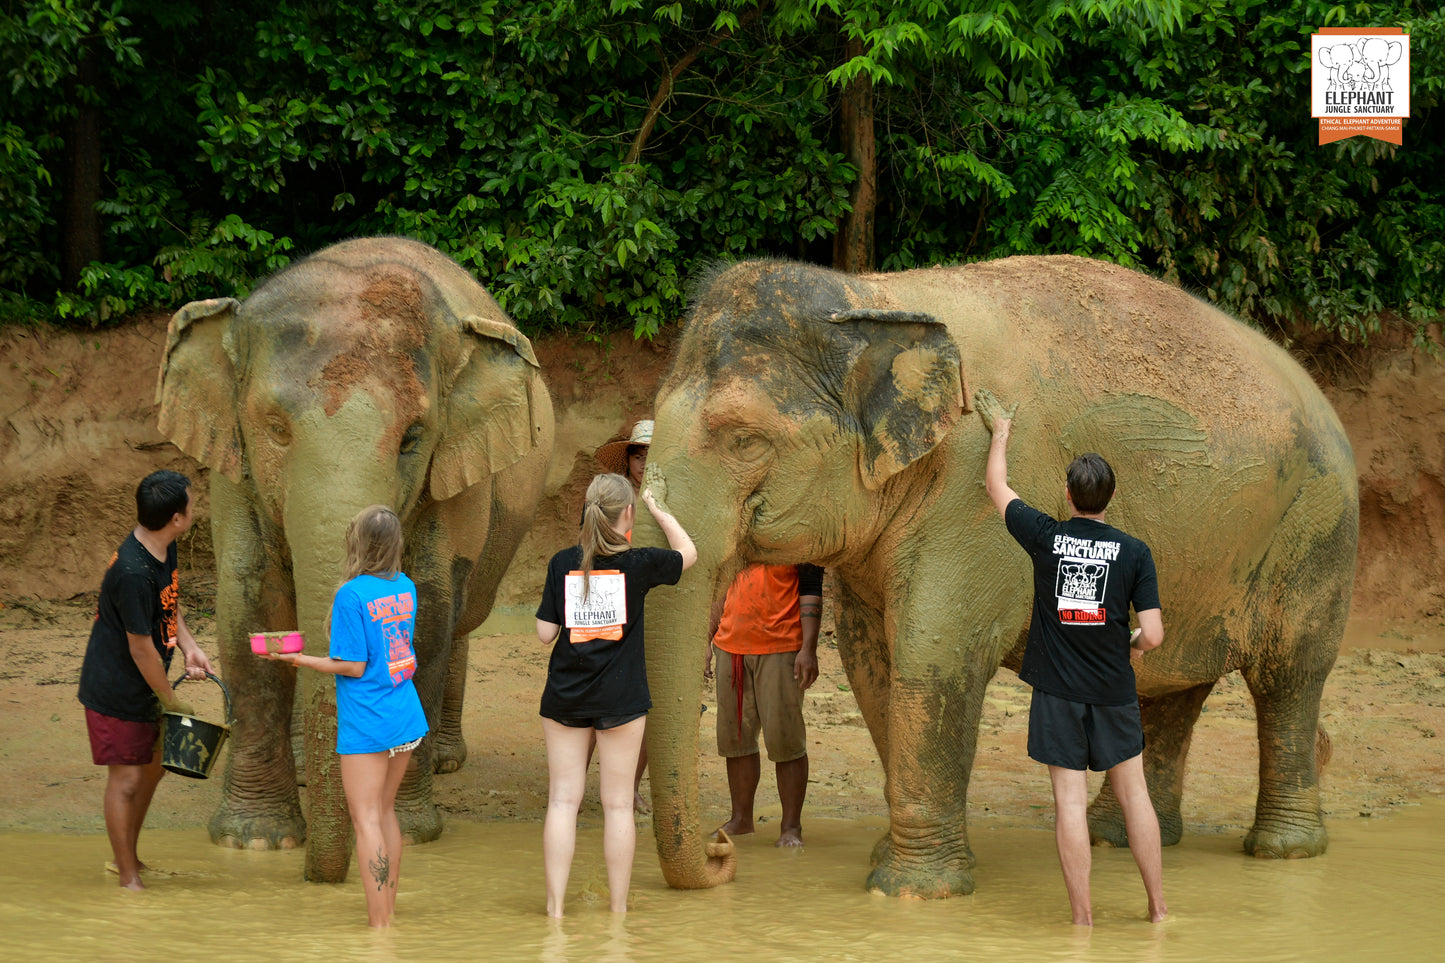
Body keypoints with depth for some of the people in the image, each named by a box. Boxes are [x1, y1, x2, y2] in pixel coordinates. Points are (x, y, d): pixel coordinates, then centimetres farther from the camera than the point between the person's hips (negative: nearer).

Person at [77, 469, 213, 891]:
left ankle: (127, 856, 38)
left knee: (153, 764, 21)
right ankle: (128, 877, 13)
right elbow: (142, 649, -24)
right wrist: (172, 701, -12)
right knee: (126, 779, 0)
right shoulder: (133, 573, -31)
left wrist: (189, 646, 0)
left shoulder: (163, 547, -1)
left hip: (143, 687, 10)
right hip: (115, 692, -10)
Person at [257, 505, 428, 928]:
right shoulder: (406, 587, 5)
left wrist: (298, 659, -5)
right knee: (385, 811, 17)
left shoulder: (351, 594, -15)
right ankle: (389, 912, 22)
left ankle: (378, 925, -7)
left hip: (367, 724, -7)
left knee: (367, 820, -3)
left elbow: (354, 666, -14)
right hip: (406, 716, 7)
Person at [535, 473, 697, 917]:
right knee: (618, 804, 5)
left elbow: (545, 632, -2)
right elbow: (687, 553, 12)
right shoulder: (638, 563, -8)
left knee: (563, 799, 5)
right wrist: (657, 508, 21)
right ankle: (618, 911, 10)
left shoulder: (563, 563, -4)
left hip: (564, 697, 2)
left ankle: (554, 908, 2)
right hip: (620, 698, -1)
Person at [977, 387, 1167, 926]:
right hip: (1114, 692, 1)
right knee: (1133, 794, 10)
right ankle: (1158, 908, 15)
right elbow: (1153, 634, -9)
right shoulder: (1134, 552, -6)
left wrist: (1001, 430, 26)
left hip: (1058, 691, -1)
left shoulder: (1045, 537, -6)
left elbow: (996, 487, 11)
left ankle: (1082, 919, 0)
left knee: (1070, 800, -1)